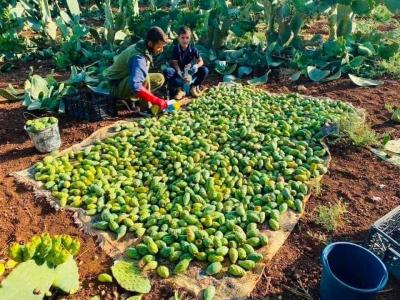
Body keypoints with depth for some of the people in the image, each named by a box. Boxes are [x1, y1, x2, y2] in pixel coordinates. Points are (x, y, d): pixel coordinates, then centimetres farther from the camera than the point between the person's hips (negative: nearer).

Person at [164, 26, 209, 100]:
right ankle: (180, 89, -30)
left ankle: (193, 87, -13)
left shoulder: (193, 48, -8)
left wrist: (196, 66, -35)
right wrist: (182, 75, -36)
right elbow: (175, 64, -16)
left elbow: (201, 61, -10)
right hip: (179, 72, -1)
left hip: (191, 72, 1)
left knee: (205, 70, -25)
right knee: (167, 71, -31)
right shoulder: (175, 49, -10)